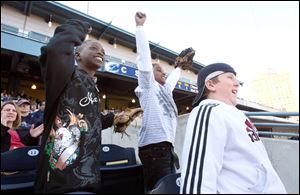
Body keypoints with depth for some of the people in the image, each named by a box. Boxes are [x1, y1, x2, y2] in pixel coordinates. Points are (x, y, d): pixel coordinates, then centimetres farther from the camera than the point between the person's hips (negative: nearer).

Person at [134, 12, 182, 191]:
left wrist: (180, 68, 57)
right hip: (155, 147, -8)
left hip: (167, 147, 8)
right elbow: (144, 55, -2)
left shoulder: (165, 90, 24)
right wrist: (140, 25, 1)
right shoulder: (148, 86, 3)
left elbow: (173, 78, 43)